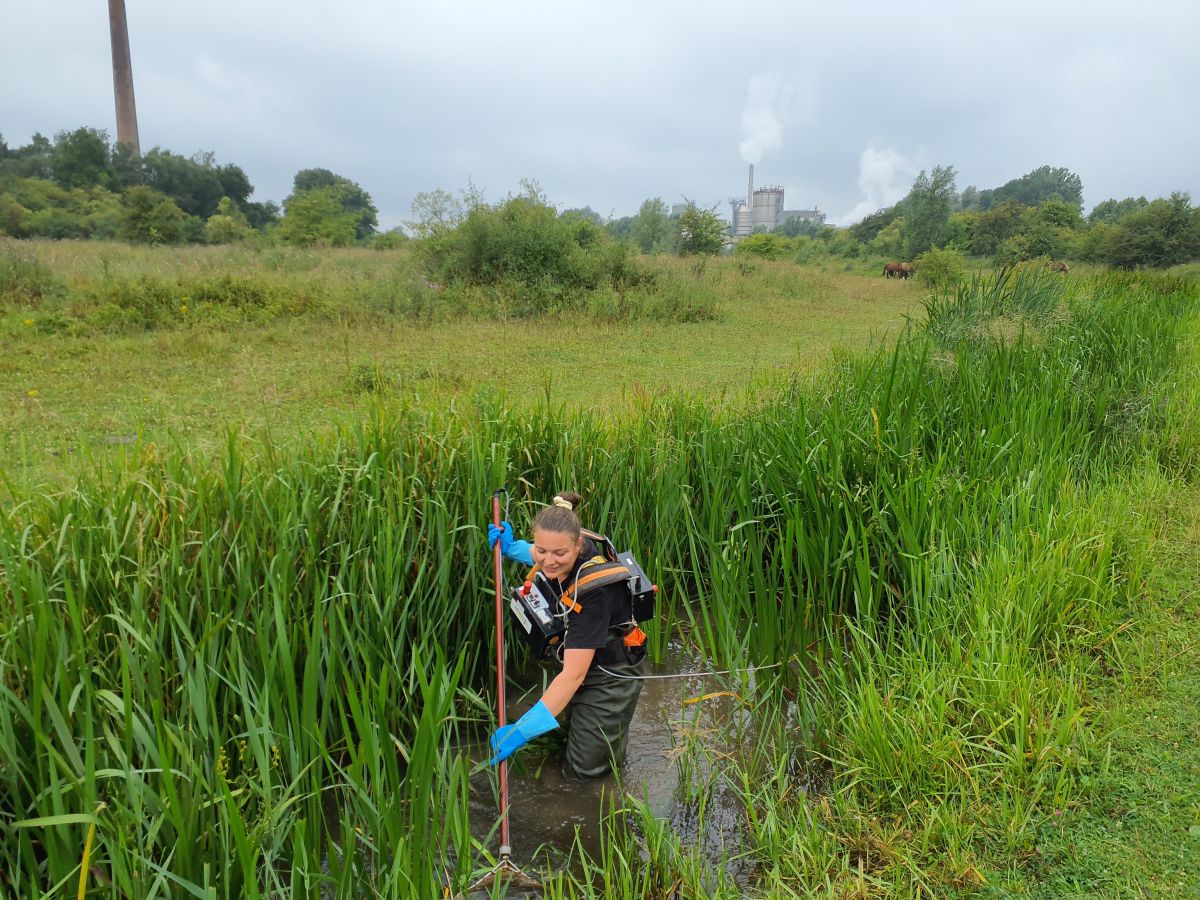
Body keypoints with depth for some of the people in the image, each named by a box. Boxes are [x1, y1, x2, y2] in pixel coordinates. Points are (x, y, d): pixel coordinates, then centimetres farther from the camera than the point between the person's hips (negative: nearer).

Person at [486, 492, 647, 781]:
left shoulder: (593, 591, -39)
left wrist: (523, 730, -40)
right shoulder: (560, 548, -18)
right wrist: (510, 547, -4)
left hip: (609, 675, -7)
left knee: (581, 770, 9)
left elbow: (574, 674, -38)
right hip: (571, 655, 7)